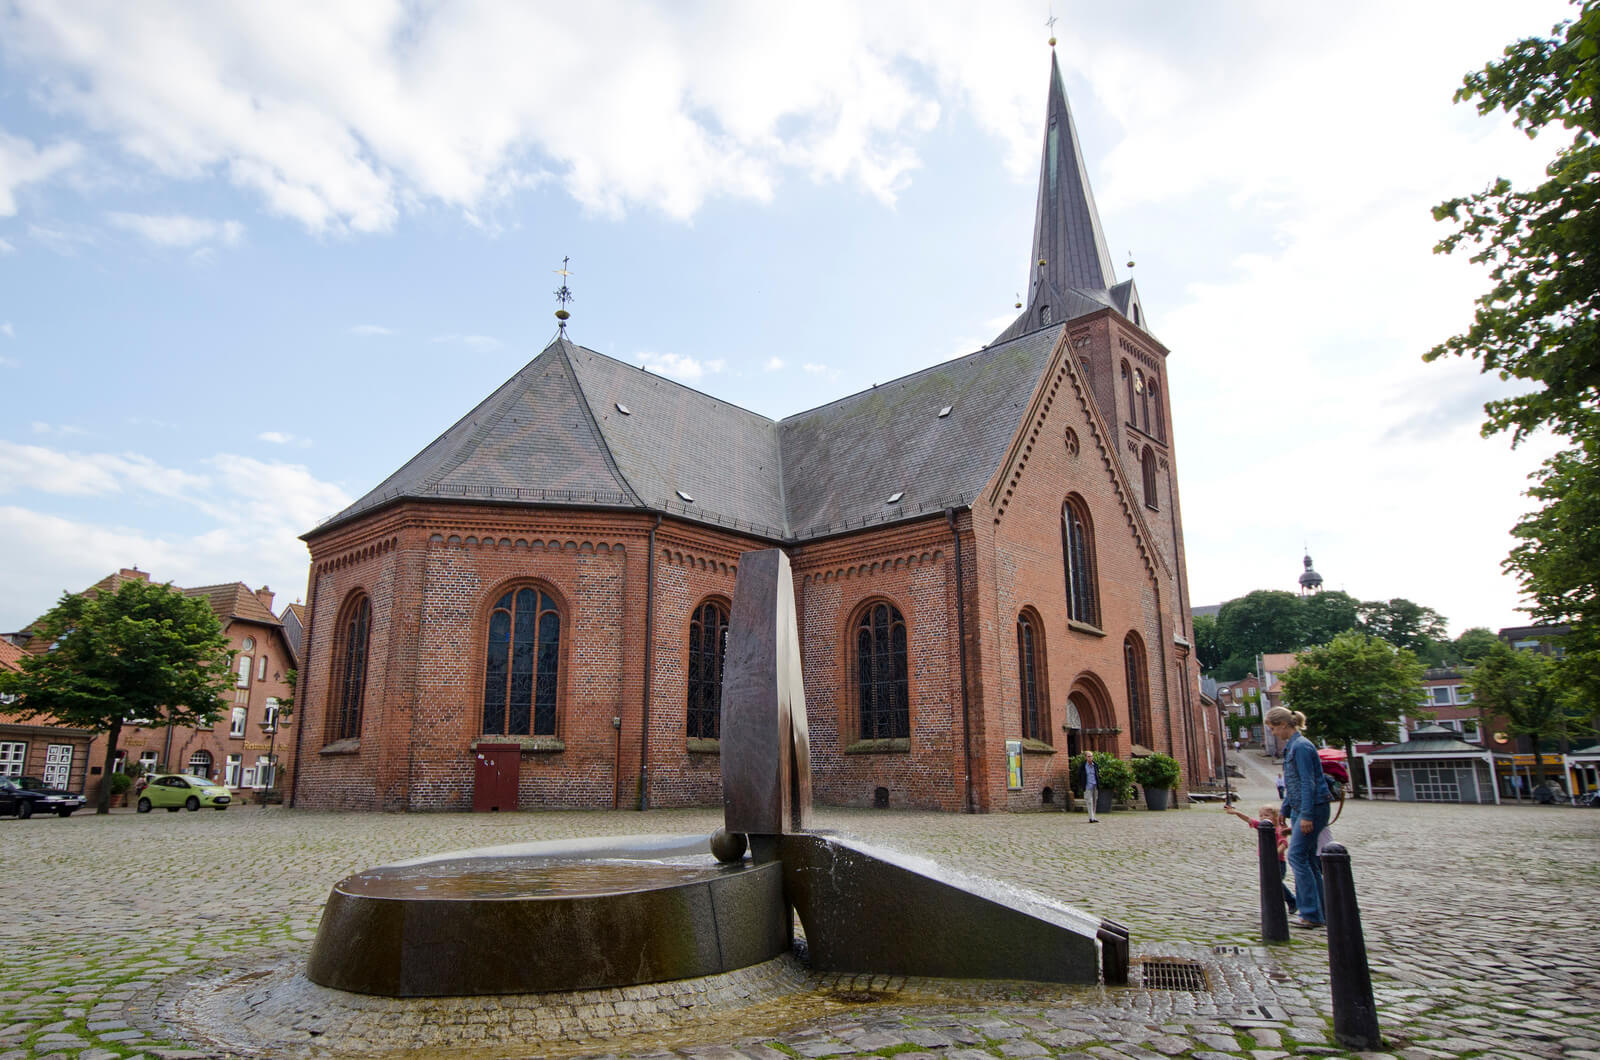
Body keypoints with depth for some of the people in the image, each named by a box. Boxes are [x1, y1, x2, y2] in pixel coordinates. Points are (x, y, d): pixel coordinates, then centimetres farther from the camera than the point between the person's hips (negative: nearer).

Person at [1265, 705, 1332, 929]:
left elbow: (1308, 782, -20)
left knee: (1297, 856, -10)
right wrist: (1284, 810, 24)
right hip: (1300, 809, 10)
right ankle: (1318, 912, 15)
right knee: (1307, 859, 11)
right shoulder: (1291, 747, 15)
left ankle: (1312, 914, -8)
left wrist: (1306, 815, -22)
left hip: (1312, 808, -10)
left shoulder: (1301, 746, -16)